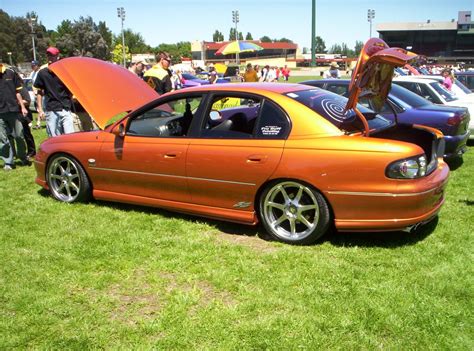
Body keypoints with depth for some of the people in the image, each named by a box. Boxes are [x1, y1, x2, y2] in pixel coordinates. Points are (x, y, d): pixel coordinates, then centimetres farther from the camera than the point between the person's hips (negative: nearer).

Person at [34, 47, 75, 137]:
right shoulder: (42, 73, 5)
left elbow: (70, 90, 9)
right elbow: (40, 92, 11)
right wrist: (40, 109, 7)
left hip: (65, 109, -2)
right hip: (50, 110, 2)